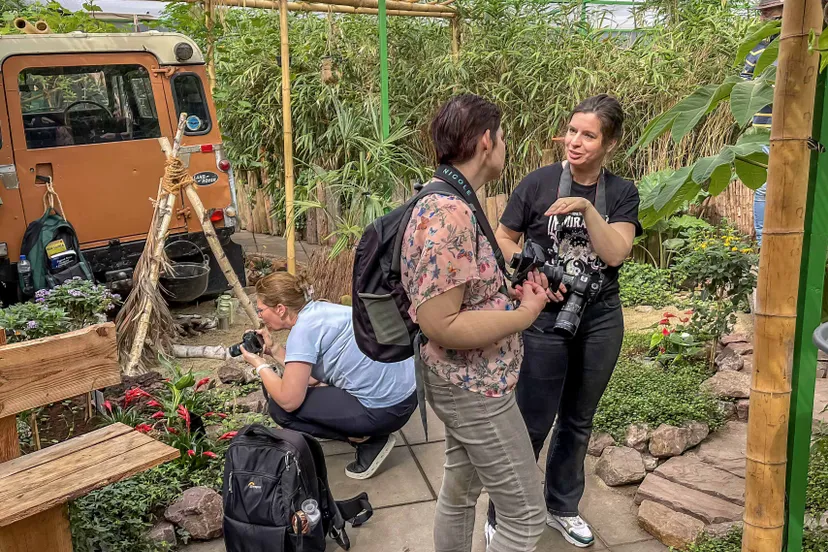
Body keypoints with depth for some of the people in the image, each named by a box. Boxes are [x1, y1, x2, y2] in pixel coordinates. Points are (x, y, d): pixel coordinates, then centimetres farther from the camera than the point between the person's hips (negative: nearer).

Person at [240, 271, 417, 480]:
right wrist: (274, 349, 13)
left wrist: (260, 365, -1)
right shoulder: (318, 310, 9)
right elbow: (308, 374, 17)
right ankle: (369, 432, 16)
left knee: (279, 408, -3)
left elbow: (289, 401, -15)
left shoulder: (303, 329, -16)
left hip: (386, 408, -9)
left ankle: (368, 441, 0)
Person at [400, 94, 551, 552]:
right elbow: (439, 324, -29)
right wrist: (525, 315, -20)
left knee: (460, 489, 23)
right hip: (475, 388, -10)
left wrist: (514, 291, 4)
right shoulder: (449, 214, -26)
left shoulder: (452, 202, 7)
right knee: (526, 515, 2)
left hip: (464, 382, 10)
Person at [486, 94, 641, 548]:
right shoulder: (539, 182, -7)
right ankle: (503, 514, 23)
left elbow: (615, 253, -12)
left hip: (601, 319, 3)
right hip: (545, 319, -3)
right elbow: (502, 241, -1)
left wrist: (586, 208, -22)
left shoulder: (622, 193, 1)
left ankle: (561, 506, 37)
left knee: (578, 421, 17)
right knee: (532, 423, 3)